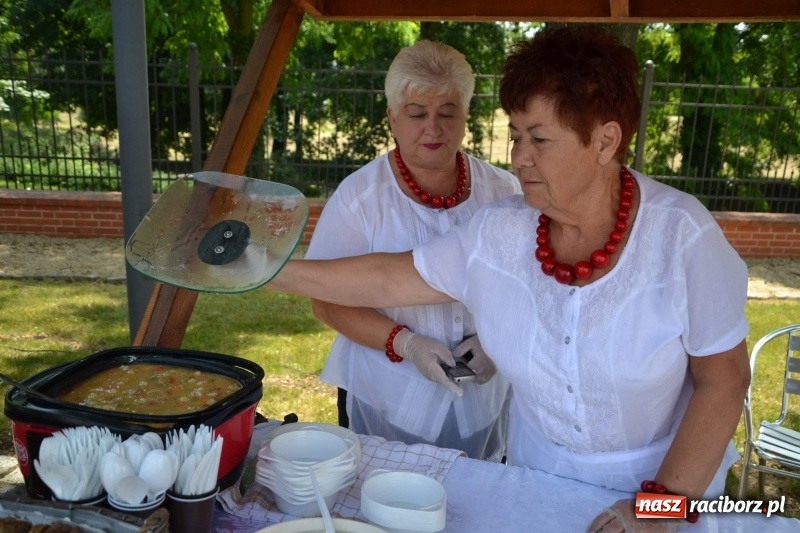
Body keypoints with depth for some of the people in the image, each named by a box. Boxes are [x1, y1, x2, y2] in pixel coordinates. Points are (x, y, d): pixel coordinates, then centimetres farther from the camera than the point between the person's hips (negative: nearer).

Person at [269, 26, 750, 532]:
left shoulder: (682, 237, -23)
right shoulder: (495, 235, -15)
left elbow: (723, 379, -15)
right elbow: (388, 279, -5)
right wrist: (277, 271, -9)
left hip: (670, 477, -2)